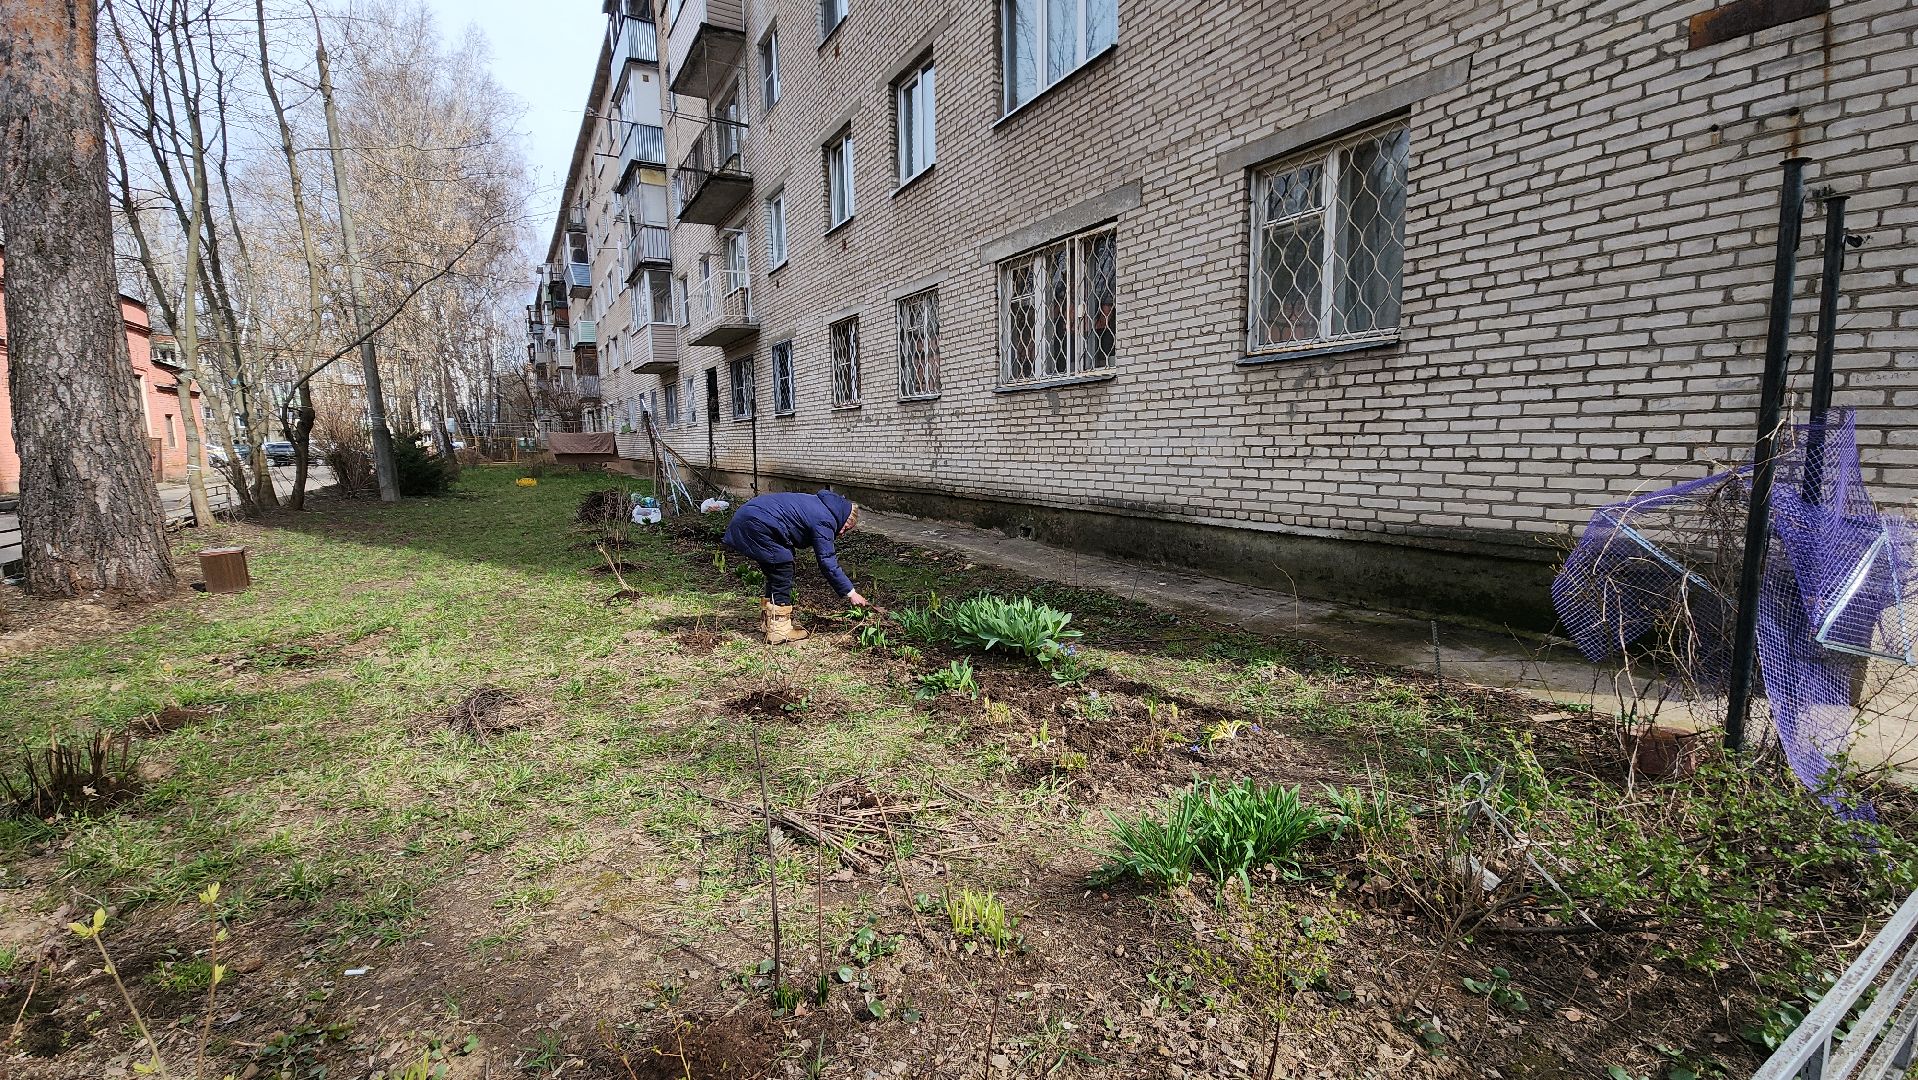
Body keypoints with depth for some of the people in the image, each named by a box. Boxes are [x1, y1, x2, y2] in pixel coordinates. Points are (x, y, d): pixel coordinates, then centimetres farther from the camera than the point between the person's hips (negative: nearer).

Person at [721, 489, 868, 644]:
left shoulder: (819, 505, 17)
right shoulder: (824, 520, -12)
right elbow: (827, 562, -13)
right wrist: (850, 592, -8)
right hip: (758, 524, -10)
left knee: (776, 574, 18)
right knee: (782, 574, -4)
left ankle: (768, 622, 28)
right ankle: (779, 631, 0)